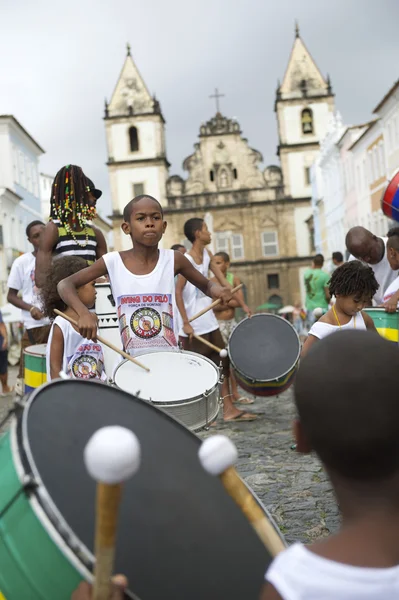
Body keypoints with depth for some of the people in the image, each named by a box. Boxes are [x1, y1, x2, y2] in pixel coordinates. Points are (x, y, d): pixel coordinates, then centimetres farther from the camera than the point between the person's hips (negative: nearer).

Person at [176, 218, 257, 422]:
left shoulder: (207, 255, 8)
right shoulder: (186, 259, -15)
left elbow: (223, 281, 8)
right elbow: (178, 292, -19)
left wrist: (243, 304, 3)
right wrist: (186, 324, -23)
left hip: (209, 322, 9)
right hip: (194, 326, -9)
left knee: (222, 363, 11)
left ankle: (229, 409, 18)